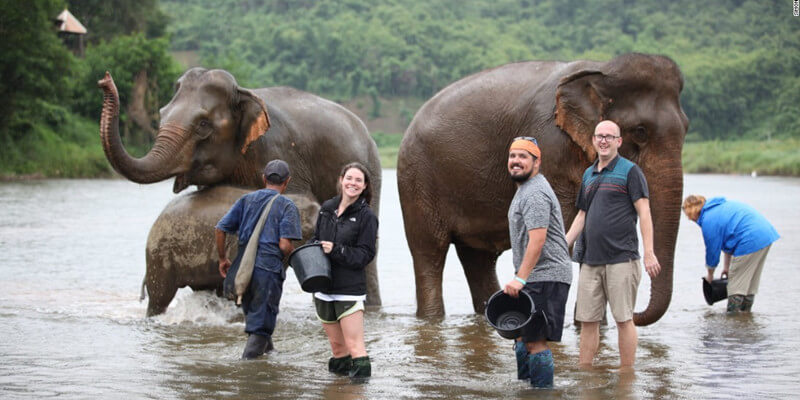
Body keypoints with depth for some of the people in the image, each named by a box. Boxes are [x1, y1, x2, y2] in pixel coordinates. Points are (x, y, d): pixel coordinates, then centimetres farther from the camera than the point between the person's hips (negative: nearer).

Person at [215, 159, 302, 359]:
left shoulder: (246, 200, 11)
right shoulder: (287, 206, -2)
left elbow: (220, 229, 6)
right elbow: (285, 245, -13)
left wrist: (222, 259, 18)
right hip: (269, 266, -5)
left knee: (252, 315, 23)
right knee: (261, 323, 0)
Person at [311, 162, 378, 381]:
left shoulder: (366, 216, -6)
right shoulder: (327, 208, 10)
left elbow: (365, 254, -9)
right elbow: (316, 238, 22)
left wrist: (336, 251, -20)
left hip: (350, 289, -6)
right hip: (323, 286, 6)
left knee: (354, 344, -12)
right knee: (336, 344, 14)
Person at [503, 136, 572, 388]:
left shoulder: (535, 194, -15)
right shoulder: (525, 189, 20)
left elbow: (537, 240, -25)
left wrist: (520, 278, -28)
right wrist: (520, 278, 27)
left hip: (544, 277, -11)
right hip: (534, 277, 11)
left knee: (535, 341, -13)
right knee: (523, 337, 17)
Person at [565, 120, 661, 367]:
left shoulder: (630, 171, -2)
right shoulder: (589, 175, 18)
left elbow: (644, 212, -8)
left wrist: (649, 253, -15)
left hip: (621, 258, -6)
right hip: (590, 260, 6)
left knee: (623, 318, -2)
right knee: (587, 319, 6)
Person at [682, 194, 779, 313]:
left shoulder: (708, 221, -9)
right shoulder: (721, 206, 21)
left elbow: (712, 251, 0)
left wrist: (710, 275, 17)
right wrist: (727, 266, 31)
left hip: (751, 241, -10)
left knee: (736, 281, 0)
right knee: (750, 281, 18)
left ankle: (732, 314, 2)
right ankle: (745, 311, 25)